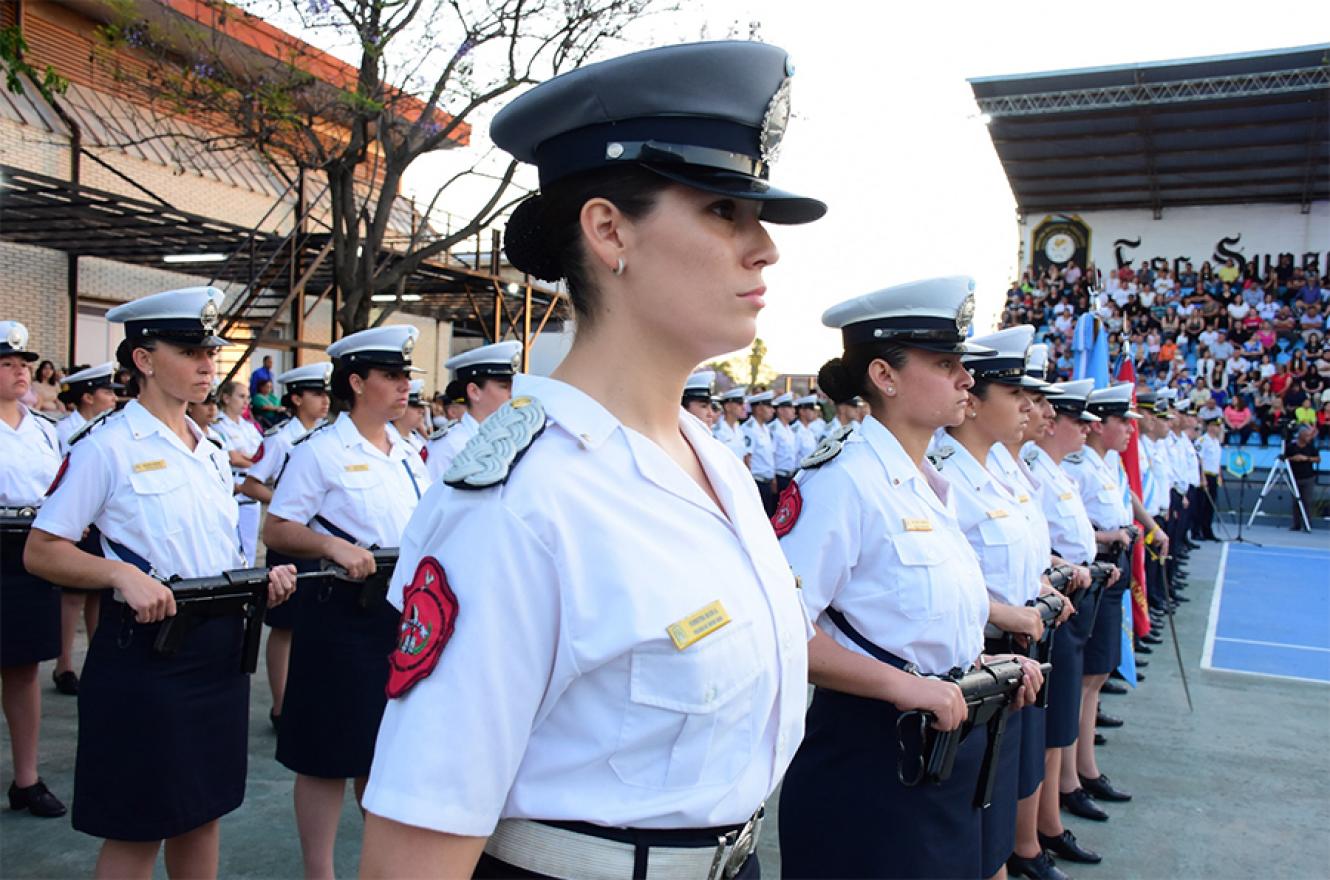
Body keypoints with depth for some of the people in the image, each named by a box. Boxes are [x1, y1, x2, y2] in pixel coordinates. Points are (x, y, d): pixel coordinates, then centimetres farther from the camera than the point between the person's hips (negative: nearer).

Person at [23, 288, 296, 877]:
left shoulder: (212, 453, 11)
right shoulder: (107, 446, -9)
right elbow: (40, 552, -9)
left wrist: (262, 580, -2)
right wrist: (122, 573, -26)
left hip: (221, 647, 7)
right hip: (144, 650, -6)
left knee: (203, 811, 16)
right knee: (137, 831, 5)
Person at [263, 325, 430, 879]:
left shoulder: (408, 454, 11)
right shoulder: (319, 451, -8)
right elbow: (275, 530, -10)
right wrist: (333, 547, -25)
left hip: (406, 612, 6)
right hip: (343, 616, -6)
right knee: (330, 754, 5)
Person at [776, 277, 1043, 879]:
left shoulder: (932, 482, 8)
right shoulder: (843, 476, -20)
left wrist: (987, 663, 6)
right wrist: (901, 684, -27)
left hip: (948, 748, 9)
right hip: (868, 756, -9)